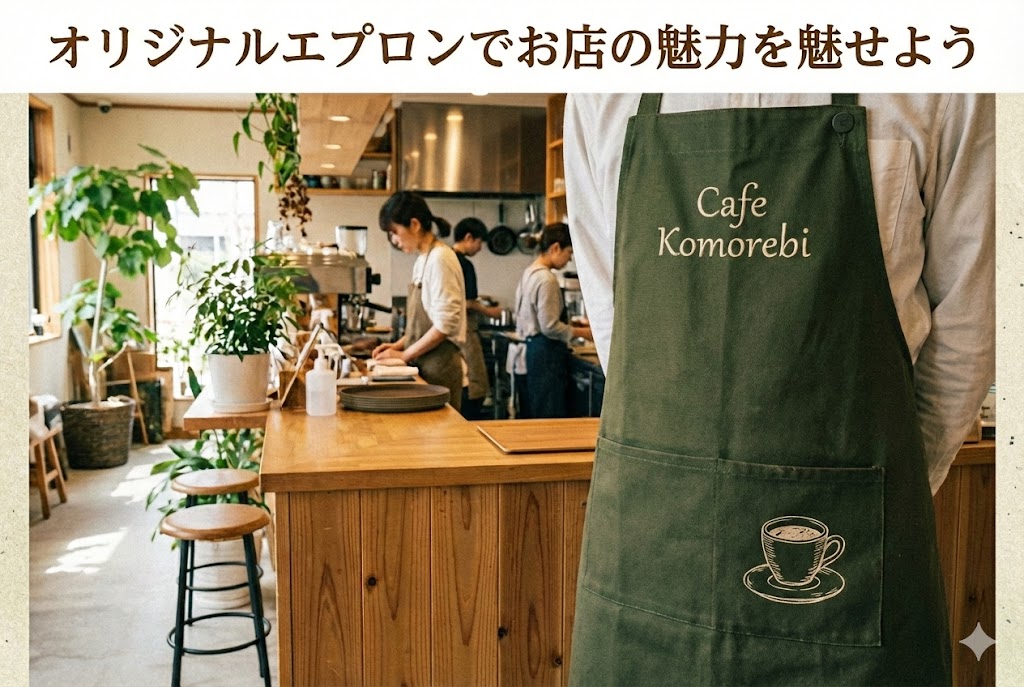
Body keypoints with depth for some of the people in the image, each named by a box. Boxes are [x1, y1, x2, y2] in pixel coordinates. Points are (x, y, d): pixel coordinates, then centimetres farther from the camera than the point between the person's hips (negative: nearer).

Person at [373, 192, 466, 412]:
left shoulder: (440, 259, -14)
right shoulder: (423, 259, 12)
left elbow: (446, 324, -19)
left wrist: (405, 354, -12)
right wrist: (399, 344, 7)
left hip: (439, 364, -8)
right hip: (425, 363, 8)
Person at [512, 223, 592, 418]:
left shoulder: (529, 272, 12)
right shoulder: (546, 279, -17)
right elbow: (549, 326, -19)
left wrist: (570, 326, 16)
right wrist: (581, 332, -7)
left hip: (529, 350, 10)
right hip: (545, 356, -10)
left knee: (531, 417, 13)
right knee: (550, 417, -4)